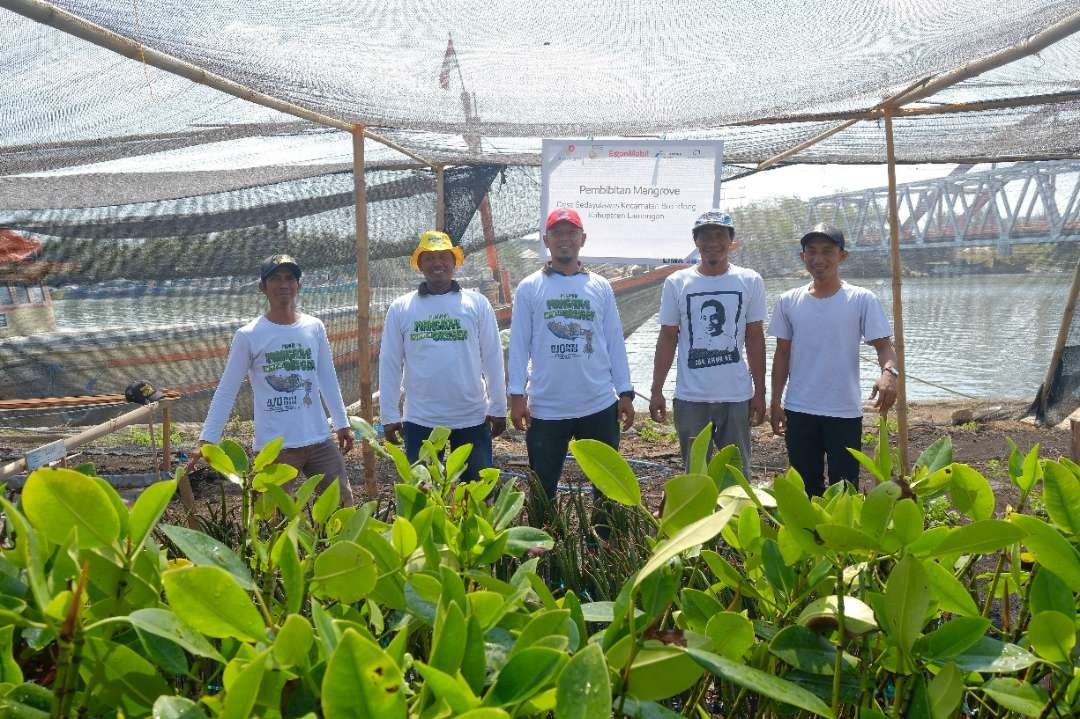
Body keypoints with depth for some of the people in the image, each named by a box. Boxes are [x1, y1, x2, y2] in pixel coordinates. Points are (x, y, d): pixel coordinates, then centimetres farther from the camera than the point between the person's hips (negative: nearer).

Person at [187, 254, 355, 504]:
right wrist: (207, 439, -7)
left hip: (319, 440, 4)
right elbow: (226, 391, -3)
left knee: (343, 505, 7)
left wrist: (342, 423, 16)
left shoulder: (315, 327, 5)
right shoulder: (248, 336, -6)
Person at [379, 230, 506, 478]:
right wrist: (389, 415, 2)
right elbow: (389, 364, 4)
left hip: (472, 418, 0)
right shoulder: (400, 308, 2)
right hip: (420, 421, 0)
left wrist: (498, 408, 1)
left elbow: (492, 358, 2)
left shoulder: (477, 303, 1)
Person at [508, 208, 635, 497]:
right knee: (543, 488, 9)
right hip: (546, 408, -2)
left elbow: (614, 342, 8)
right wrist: (517, 394, -6)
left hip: (599, 405, 2)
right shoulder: (529, 288, 1)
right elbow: (519, 344, 0)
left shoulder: (601, 287, 6)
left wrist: (625, 392, 4)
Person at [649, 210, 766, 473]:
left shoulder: (750, 281, 0)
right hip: (690, 397, 0)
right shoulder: (677, 282, 0)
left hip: (736, 396, 0)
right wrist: (656, 390, 0)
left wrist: (760, 392, 3)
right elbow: (667, 338, 4)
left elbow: (755, 339, 4)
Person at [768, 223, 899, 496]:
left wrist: (889, 371, -30)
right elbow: (783, 353, 8)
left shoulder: (862, 300, -5)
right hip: (799, 411, 3)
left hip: (845, 412, -3)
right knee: (806, 487, 13)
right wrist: (775, 402, 5)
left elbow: (883, 344, -7)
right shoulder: (788, 302, 3)